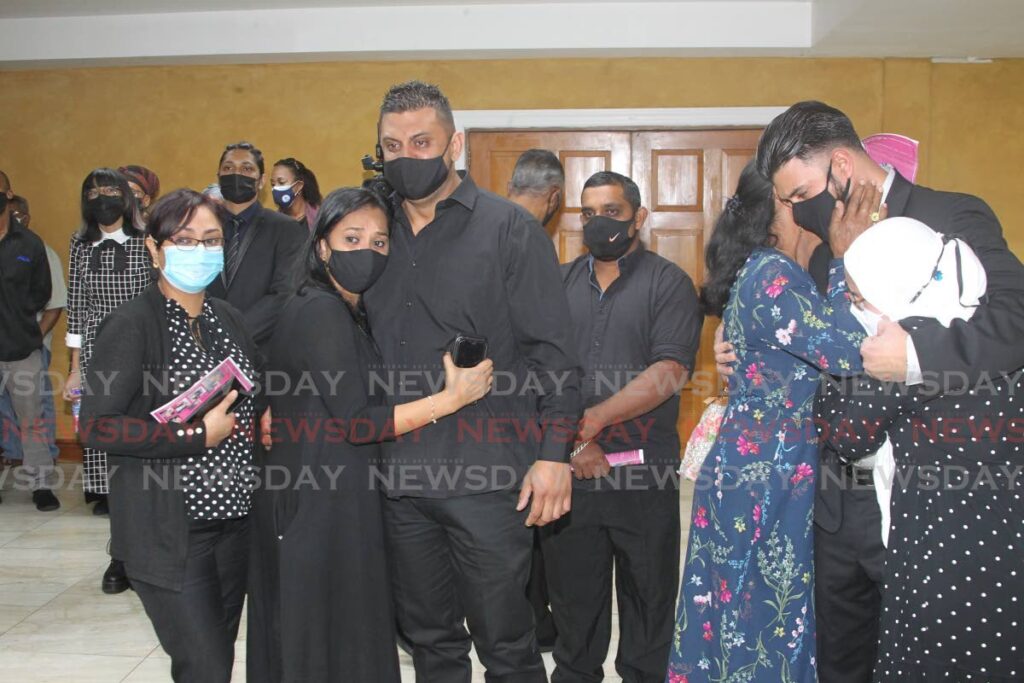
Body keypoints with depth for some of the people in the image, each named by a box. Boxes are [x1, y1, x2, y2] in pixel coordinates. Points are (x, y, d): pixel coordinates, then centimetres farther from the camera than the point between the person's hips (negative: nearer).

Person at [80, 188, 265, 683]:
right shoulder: (132, 325, -10)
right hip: (169, 531, -6)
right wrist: (198, 436, -19)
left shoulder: (229, 320, 9)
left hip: (235, 520, 6)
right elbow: (95, 426, -18)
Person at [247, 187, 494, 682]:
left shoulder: (349, 314, 14)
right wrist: (452, 398, -20)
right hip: (322, 506, -9)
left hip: (333, 498, 9)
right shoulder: (320, 312, -17)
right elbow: (354, 421, -21)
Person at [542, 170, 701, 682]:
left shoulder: (668, 283, -1)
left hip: (644, 470, -3)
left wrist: (592, 421, -20)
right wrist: (569, 439, -10)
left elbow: (671, 371, -13)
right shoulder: (560, 283, 11)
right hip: (569, 469, 3)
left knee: (647, 593, 11)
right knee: (572, 593, 15)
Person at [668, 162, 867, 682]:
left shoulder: (758, 272, 13)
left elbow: (825, 346, 13)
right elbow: (846, 351, -22)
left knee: (743, 613, 16)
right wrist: (847, 254, -16)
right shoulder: (772, 274, -16)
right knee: (771, 615, 2)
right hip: (769, 479, -9)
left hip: (747, 468, 9)